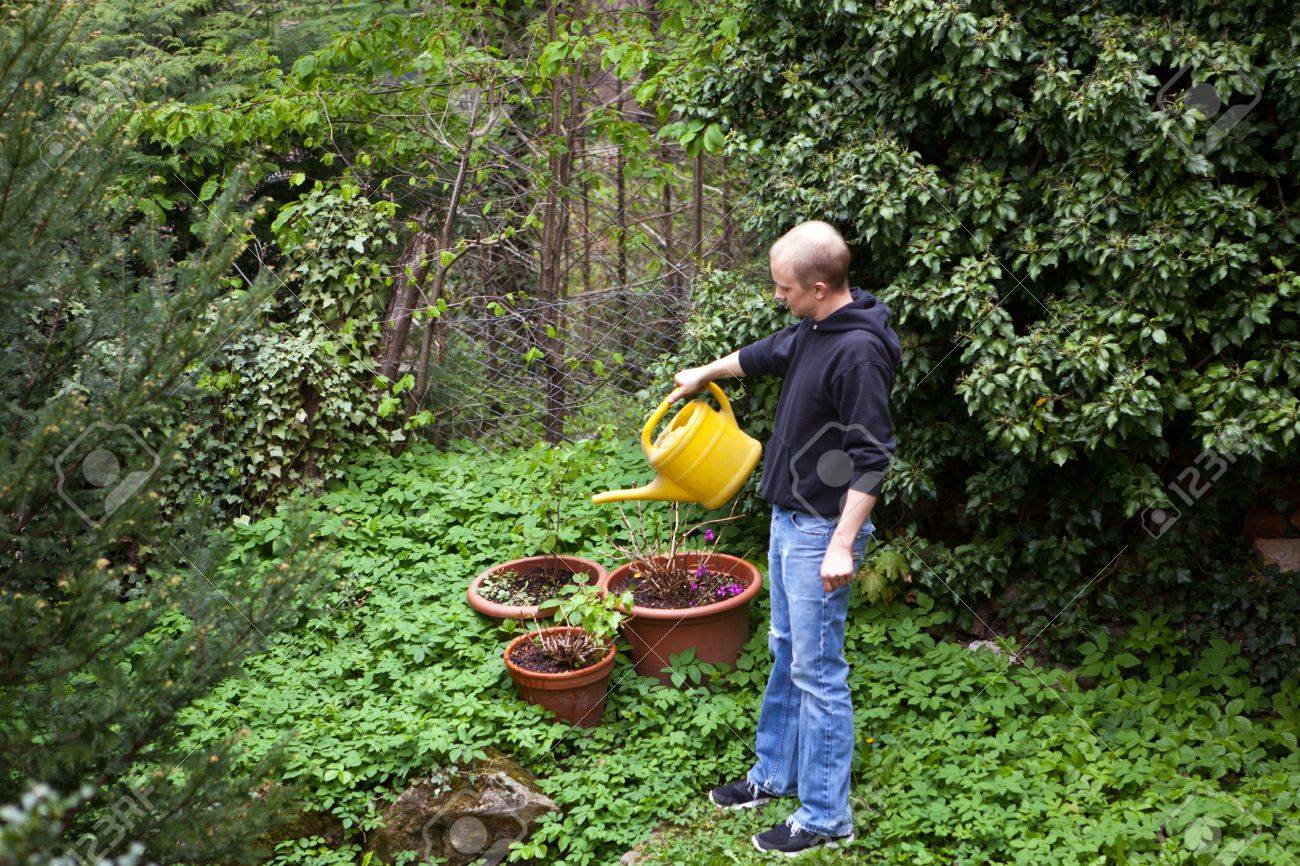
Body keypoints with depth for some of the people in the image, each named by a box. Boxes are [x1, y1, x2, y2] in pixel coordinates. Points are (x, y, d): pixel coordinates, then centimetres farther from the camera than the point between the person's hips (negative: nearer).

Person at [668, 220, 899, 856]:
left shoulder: (859, 350, -23)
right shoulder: (812, 332, 6)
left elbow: (871, 457, -24)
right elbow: (767, 355, 29)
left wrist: (843, 544, -26)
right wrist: (706, 372, 42)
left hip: (822, 529, -10)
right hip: (788, 518, 10)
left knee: (817, 671, -2)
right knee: (786, 654, 20)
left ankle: (826, 817, 9)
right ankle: (775, 774, 34)